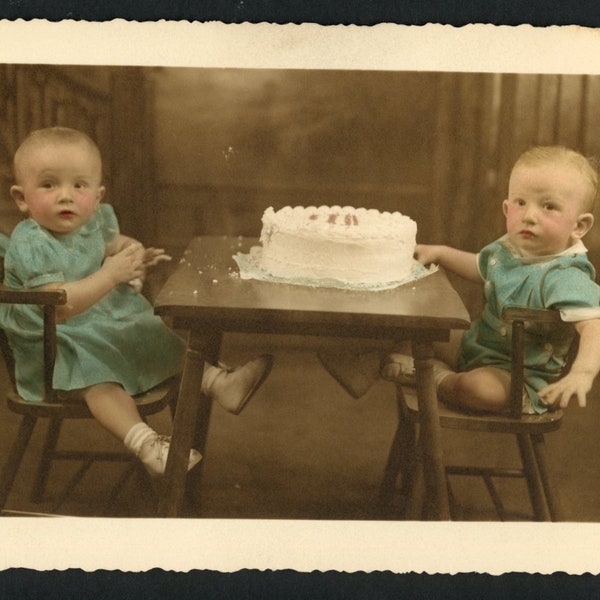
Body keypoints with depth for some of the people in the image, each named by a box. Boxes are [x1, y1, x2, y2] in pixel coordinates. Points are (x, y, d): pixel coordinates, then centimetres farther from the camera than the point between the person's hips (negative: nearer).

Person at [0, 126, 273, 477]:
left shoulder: (93, 220, -1)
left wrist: (135, 255, 2)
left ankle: (222, 385, 10)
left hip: (108, 323, 9)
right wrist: (111, 275, -40)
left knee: (167, 343, 5)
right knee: (97, 376, -32)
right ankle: (146, 445, -41)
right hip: (57, 344, -8)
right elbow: (60, 306, -36)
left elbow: (112, 242, 25)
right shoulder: (30, 245, -26)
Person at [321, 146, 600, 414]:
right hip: (477, 344, 8)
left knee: (479, 388, -33)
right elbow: (479, 268, 22)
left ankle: (440, 378, -5)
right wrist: (439, 253, 12)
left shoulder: (567, 279, -30)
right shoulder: (507, 248, -1)